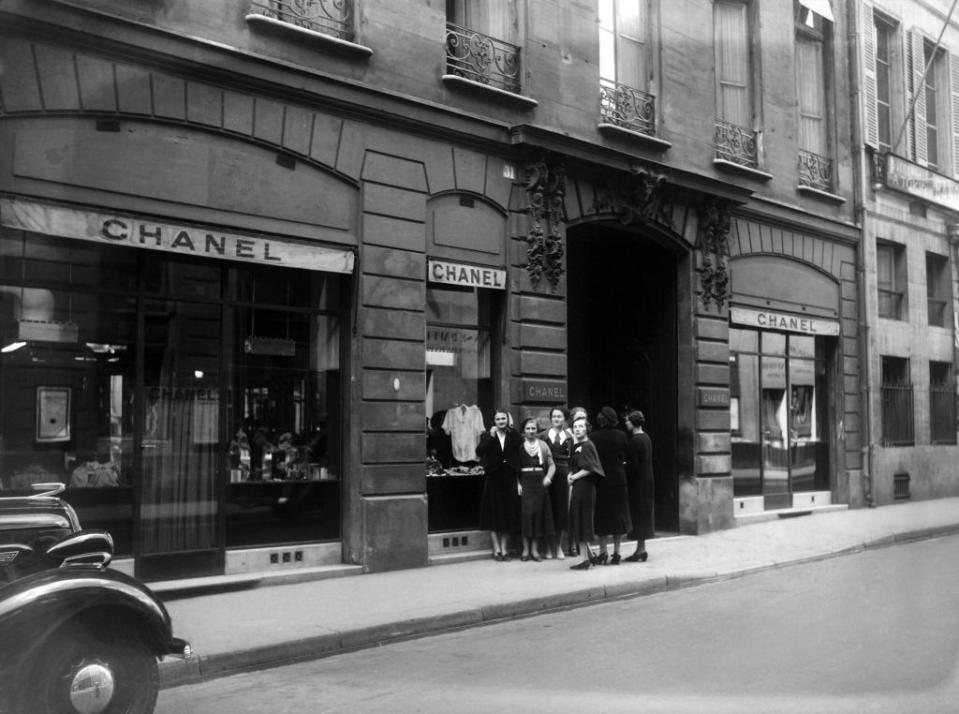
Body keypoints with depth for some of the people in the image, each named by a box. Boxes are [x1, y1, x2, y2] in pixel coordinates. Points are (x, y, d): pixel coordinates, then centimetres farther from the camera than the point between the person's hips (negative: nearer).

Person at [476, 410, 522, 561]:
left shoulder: (513, 436, 4)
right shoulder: (488, 436, 3)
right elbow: (479, 452, -17)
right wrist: (491, 437, -19)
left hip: (510, 479, 1)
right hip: (494, 478, -1)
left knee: (508, 514, 5)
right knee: (494, 514, 2)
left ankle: (504, 549, 15)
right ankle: (496, 549, 10)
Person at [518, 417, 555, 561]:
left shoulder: (542, 445, 10)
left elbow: (551, 464, 11)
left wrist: (548, 477, -5)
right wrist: (517, 483, -11)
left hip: (540, 484, 3)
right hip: (525, 483, -2)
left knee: (539, 514, 2)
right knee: (525, 514, -6)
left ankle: (535, 549, 9)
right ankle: (526, 549, 3)